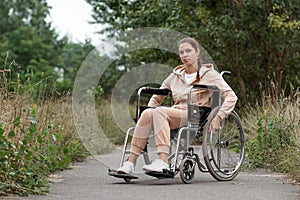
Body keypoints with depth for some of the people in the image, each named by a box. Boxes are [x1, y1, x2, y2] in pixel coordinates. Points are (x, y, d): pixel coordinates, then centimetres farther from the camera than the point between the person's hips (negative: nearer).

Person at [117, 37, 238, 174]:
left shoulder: (209, 74, 8)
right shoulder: (176, 75, 23)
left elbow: (231, 96, -1)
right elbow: (157, 97, 30)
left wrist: (218, 117, -14)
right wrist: (150, 110, 10)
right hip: (175, 115, 5)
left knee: (159, 111, -32)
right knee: (147, 113, -27)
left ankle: (163, 162, -46)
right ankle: (130, 163, -36)